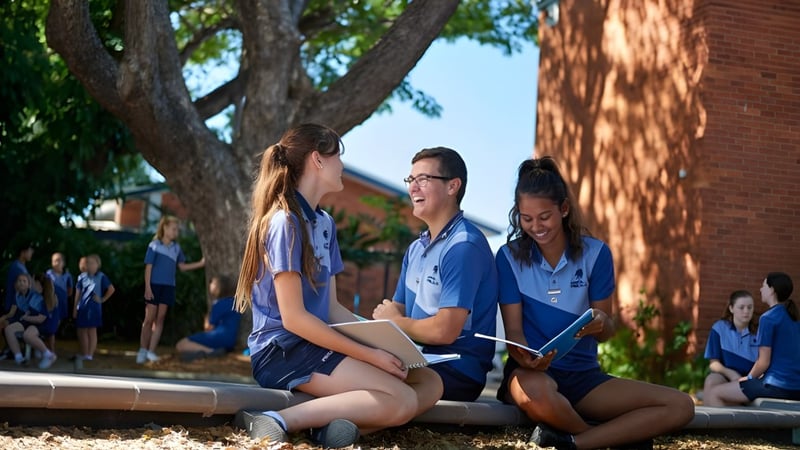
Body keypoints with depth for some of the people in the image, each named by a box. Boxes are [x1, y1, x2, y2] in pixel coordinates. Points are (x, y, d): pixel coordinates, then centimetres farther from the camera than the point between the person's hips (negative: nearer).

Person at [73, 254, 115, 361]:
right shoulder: (82, 277, 6)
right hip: (82, 307, 4)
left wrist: (102, 299, -3)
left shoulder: (101, 277, -4)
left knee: (92, 331, 0)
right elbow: (78, 293, 9)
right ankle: (83, 354, 15)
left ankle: (90, 354, 1)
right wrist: (75, 308, 7)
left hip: (94, 307, -4)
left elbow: (111, 289, -3)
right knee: (81, 331, 6)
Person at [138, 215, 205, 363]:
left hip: (168, 287, 4)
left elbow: (182, 266, 16)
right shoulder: (154, 245, -6)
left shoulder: (176, 247, 9)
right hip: (155, 285, -4)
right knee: (149, 319, -2)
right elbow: (148, 268, -6)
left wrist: (200, 263, 7)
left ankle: (151, 351, 5)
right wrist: (147, 287, -12)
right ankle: (142, 351, 7)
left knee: (160, 319, 2)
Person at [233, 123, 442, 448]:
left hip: (315, 346, 9)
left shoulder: (324, 223, 16)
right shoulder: (285, 222, -13)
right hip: (283, 351, -9)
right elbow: (293, 317, -18)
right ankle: (280, 420, -23)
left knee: (430, 384, -2)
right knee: (402, 401, -23)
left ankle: (341, 421, -21)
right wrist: (369, 354, -17)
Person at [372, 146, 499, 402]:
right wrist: (384, 315, -9)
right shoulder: (416, 249, 18)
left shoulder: (464, 246, -12)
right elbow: (397, 312, 15)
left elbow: (445, 331, -18)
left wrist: (395, 321, -1)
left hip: (458, 372, -8)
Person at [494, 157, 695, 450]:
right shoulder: (509, 257, -3)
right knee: (536, 392, -42)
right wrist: (526, 358, -30)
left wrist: (601, 323, -24)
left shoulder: (595, 253, 0)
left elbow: (606, 332, 2)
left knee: (680, 406, -15)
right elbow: (514, 331, -5)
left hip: (584, 375, 3)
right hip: (532, 372, -3)